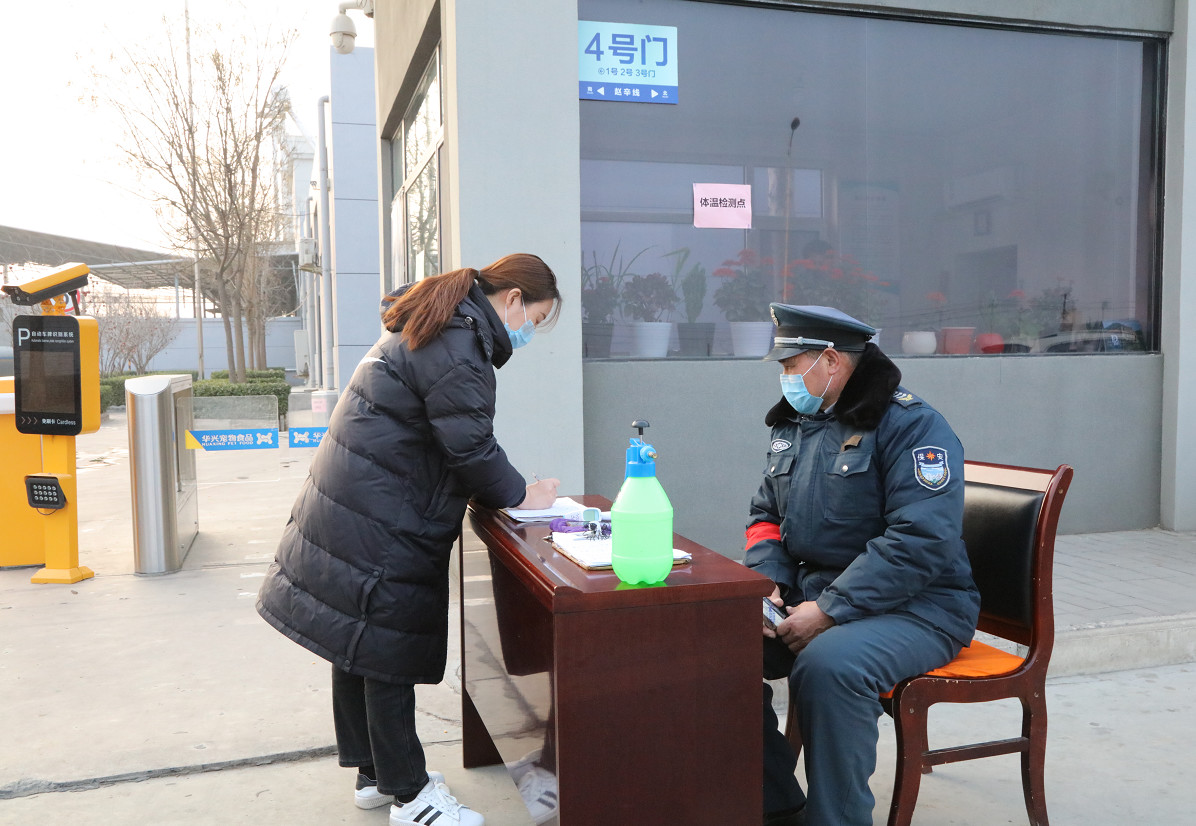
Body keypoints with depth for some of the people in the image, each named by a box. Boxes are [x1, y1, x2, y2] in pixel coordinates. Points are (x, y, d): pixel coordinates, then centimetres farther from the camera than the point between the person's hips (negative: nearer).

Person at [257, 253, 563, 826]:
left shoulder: (430, 329, 16)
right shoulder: (457, 349, -19)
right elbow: (471, 447, -19)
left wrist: (504, 487, 12)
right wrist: (521, 494, -4)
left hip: (351, 509, 11)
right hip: (381, 530, -11)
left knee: (359, 646, 17)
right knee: (388, 651, 1)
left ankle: (373, 772, 33)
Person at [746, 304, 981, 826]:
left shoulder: (911, 425, -13)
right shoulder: (793, 422, 12)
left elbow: (921, 542, -22)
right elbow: (766, 515, 17)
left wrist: (829, 611, -24)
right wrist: (767, 582, -3)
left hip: (914, 606, -7)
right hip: (808, 589, 8)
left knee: (828, 664, -35)